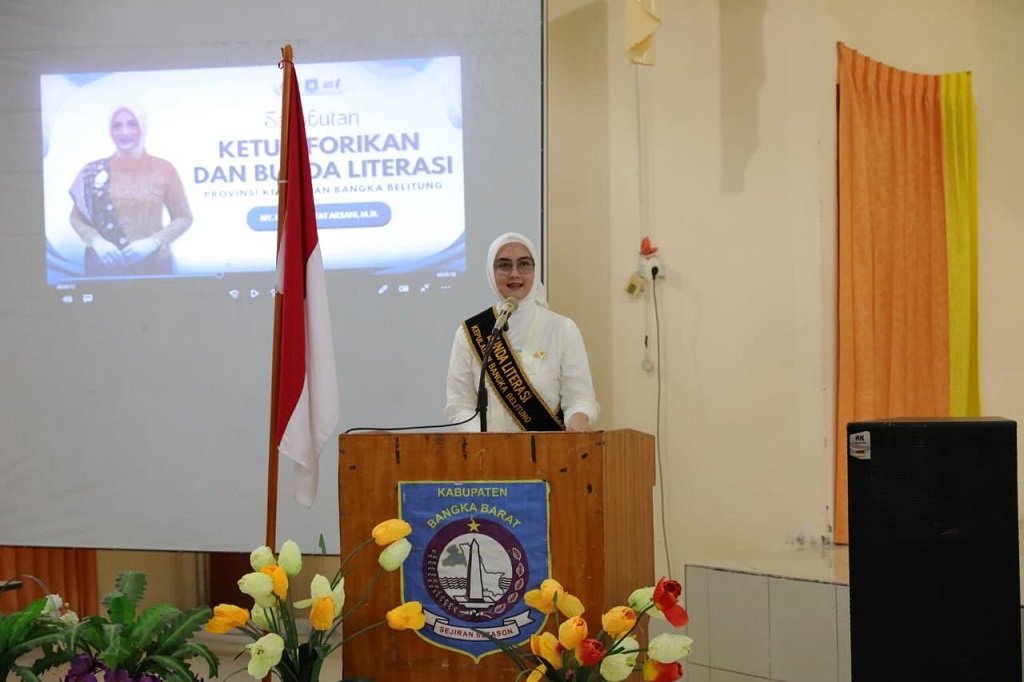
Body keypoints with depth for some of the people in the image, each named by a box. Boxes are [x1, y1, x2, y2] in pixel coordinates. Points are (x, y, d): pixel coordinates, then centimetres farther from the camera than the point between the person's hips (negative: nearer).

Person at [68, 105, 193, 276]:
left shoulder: (163, 169, -2)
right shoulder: (94, 172, 1)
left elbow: (183, 217, 2)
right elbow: (76, 217, 8)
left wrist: (154, 241, -12)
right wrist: (96, 241, -10)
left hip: (153, 263, -1)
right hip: (104, 263, 1)